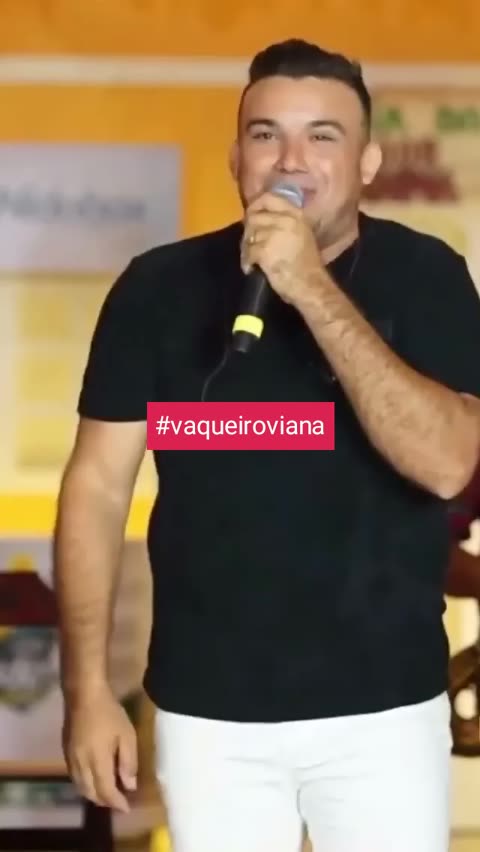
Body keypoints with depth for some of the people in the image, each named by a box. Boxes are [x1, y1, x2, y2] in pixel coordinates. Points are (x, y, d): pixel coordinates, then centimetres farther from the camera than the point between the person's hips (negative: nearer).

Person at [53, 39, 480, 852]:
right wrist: (88, 688, -4)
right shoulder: (160, 287, -3)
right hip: (207, 709, 1)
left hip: (385, 706, 0)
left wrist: (315, 292, -24)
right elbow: (98, 486, 0)